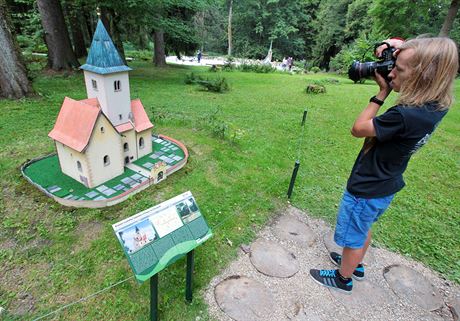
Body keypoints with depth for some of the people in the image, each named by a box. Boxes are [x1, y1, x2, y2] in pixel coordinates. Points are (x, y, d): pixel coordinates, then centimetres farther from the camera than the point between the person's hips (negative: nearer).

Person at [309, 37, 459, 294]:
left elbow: (358, 129, -20)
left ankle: (343, 279, 40)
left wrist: (383, 92, -18)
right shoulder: (436, 106, -6)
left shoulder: (405, 117, -34)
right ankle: (356, 264, 53)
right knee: (364, 229, 29)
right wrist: (401, 48, -8)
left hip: (366, 191, -8)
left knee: (354, 237, 15)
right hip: (386, 187, 8)